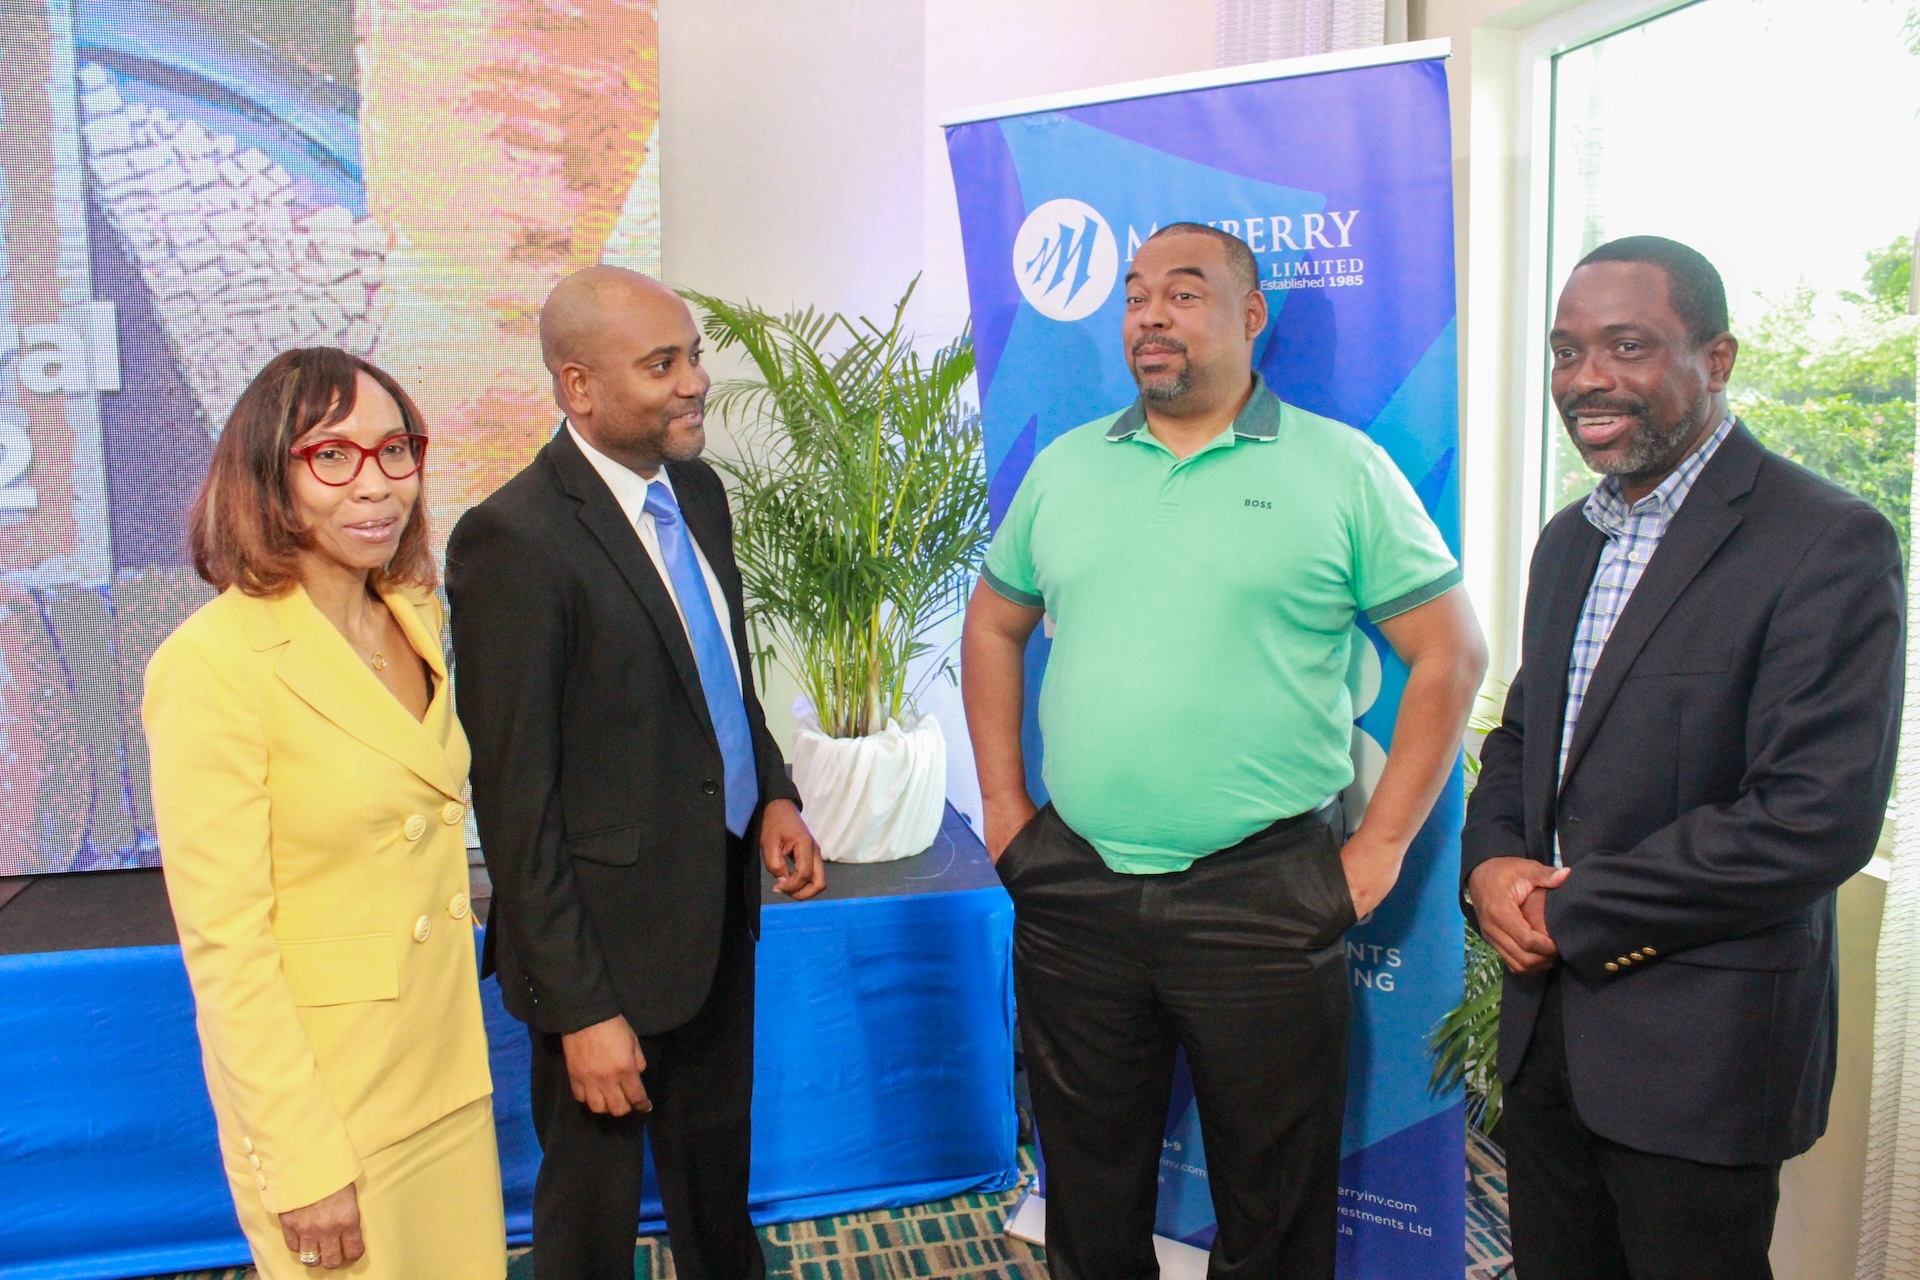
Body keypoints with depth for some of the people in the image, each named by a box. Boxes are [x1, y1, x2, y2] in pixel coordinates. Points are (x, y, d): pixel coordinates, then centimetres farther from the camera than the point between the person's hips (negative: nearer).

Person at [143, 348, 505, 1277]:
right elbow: (224, 944, -17)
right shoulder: (215, 662, -19)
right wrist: (303, 1163, -14)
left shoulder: (414, 615, 4)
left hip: (447, 1076, 7)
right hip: (319, 1098, -6)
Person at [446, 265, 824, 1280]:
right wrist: (580, 1008, -18)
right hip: (608, 938, -6)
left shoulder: (698, 491, 3)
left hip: (721, 906, 7)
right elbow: (515, 797, -20)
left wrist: (772, 796, 0)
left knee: (717, 1179, 27)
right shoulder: (513, 538, -21)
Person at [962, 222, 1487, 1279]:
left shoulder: (1341, 470, -3)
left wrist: (1381, 845, -6)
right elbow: (993, 627, 17)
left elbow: (1449, 653, -2)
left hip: (1265, 896, -3)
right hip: (1073, 888, 3)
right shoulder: (1063, 468, 8)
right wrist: (1002, 804, 9)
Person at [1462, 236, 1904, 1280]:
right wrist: (1491, 861, -4)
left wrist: (1570, 913, -17)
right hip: (1547, 1026, 7)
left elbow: (1818, 818, -22)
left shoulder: (1826, 544, -15)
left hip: (1702, 1046, -6)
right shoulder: (1571, 538, 10)